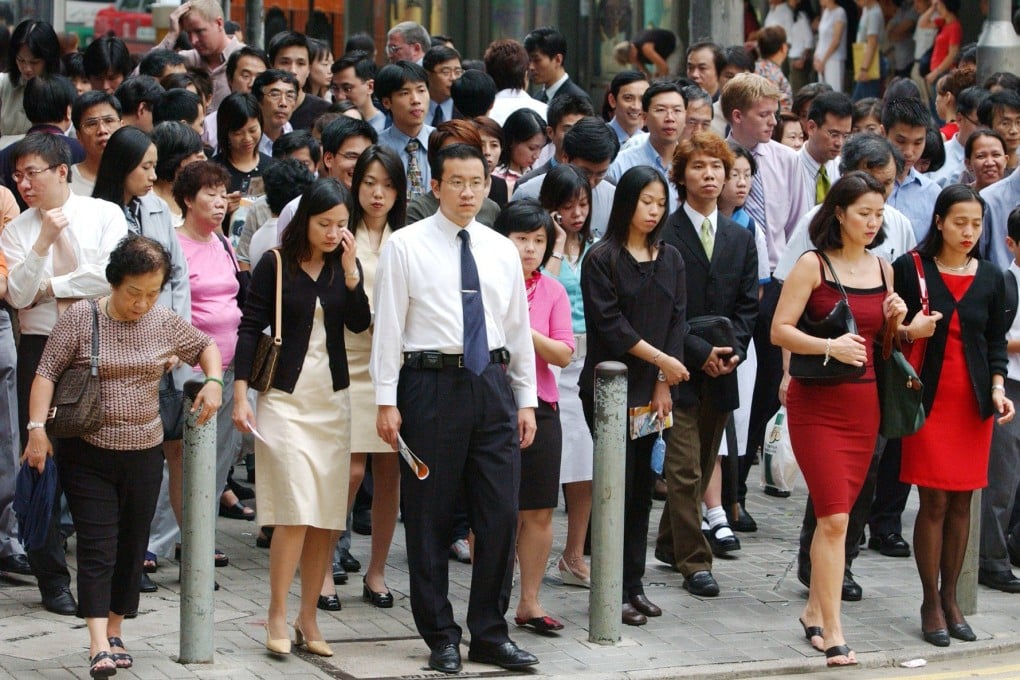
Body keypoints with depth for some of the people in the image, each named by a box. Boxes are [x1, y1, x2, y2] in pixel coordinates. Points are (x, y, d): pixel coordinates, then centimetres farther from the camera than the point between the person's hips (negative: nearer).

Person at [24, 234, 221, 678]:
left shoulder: (165, 324, 4)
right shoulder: (80, 318, -7)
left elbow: (206, 346, 21)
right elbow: (46, 373, -7)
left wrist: (213, 382, 2)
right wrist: (37, 427, -17)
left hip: (143, 453, 4)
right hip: (87, 453, -4)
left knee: (131, 546, 9)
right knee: (97, 547, -10)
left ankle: (115, 633, 23)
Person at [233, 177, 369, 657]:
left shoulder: (346, 266, 8)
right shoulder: (276, 265, -3)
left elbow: (360, 324, -5)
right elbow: (250, 328, -2)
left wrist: (349, 271, -14)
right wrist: (241, 396, -7)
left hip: (333, 399, 4)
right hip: (285, 397, -4)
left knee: (327, 518, 3)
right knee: (296, 513, -12)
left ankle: (308, 618, 12)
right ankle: (277, 617, -3)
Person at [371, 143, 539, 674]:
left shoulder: (502, 251, 13)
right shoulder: (405, 246, -1)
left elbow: (519, 329, 16)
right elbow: (388, 326, -3)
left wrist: (526, 400, 13)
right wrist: (386, 400, -8)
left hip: (492, 384, 4)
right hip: (432, 385, -4)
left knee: (501, 514, 2)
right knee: (429, 517, 2)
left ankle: (490, 634, 12)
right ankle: (440, 637, 12)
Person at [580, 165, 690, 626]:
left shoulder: (670, 259, 12)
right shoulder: (602, 259, -4)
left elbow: (677, 320, 8)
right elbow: (609, 324, -11)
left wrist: (664, 384, -3)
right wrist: (662, 359, -12)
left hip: (655, 391, 5)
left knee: (643, 486, 7)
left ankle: (633, 583, 13)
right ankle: (614, 589, -1)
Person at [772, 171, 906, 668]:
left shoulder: (882, 268, 9)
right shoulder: (814, 265, -7)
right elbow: (779, 330, -11)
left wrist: (896, 321, -2)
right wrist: (829, 346, -25)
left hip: (864, 403, 5)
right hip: (817, 404, -5)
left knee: (834, 515, 11)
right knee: (835, 517, -11)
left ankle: (814, 611, 26)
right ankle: (832, 632, -9)